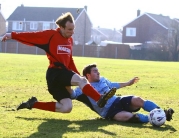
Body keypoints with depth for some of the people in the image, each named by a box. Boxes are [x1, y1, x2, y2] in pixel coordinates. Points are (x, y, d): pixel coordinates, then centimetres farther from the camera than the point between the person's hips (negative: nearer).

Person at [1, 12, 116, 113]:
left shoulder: (70, 39, 17)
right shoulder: (51, 35, -5)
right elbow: (32, 36, -15)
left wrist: (77, 74, 15)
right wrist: (13, 35, -25)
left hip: (63, 74, 8)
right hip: (55, 73, -8)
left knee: (66, 108, 4)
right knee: (81, 80, -28)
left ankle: (33, 103, 13)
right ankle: (100, 99, -43)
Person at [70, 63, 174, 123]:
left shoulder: (102, 80, 17)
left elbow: (113, 85, 33)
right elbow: (71, 94, -11)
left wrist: (128, 83, 38)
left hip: (118, 101, 6)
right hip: (109, 111, -6)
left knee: (137, 100, -23)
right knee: (127, 116, -36)